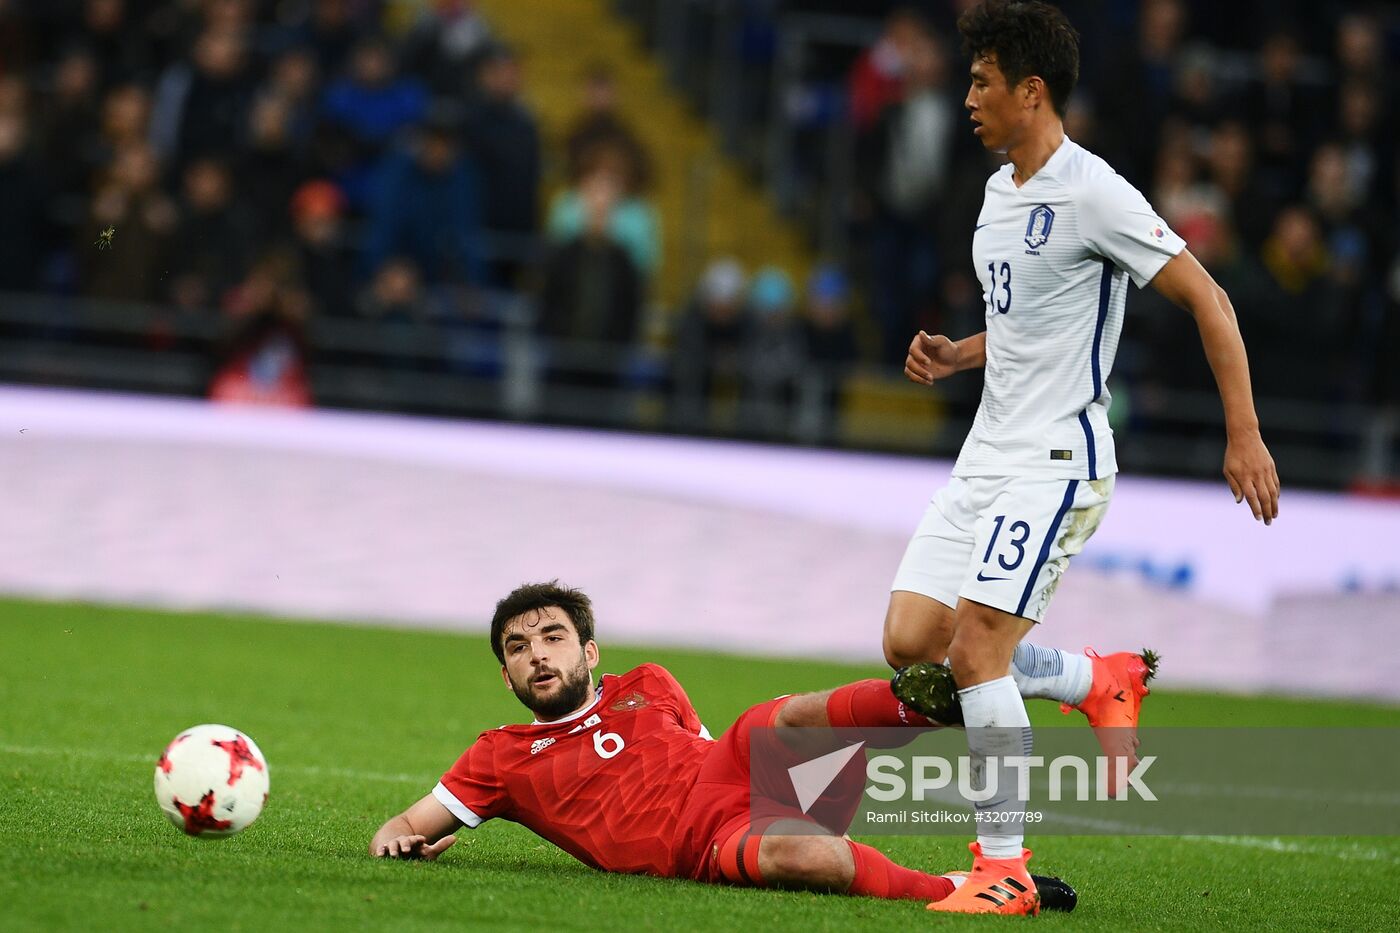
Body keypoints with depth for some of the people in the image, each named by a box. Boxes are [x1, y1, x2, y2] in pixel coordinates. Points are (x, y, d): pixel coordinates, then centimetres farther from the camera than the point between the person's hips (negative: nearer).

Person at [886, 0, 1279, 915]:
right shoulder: (1001, 190, 14)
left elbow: (1207, 298, -15)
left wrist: (1245, 435, -20)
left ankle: (1005, 867, -8)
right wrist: (955, 355, 8)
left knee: (976, 649, -17)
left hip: (1053, 460, -9)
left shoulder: (1091, 192, -15)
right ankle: (1103, 681, 22)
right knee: (911, 645, 2)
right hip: (987, 457, 9)